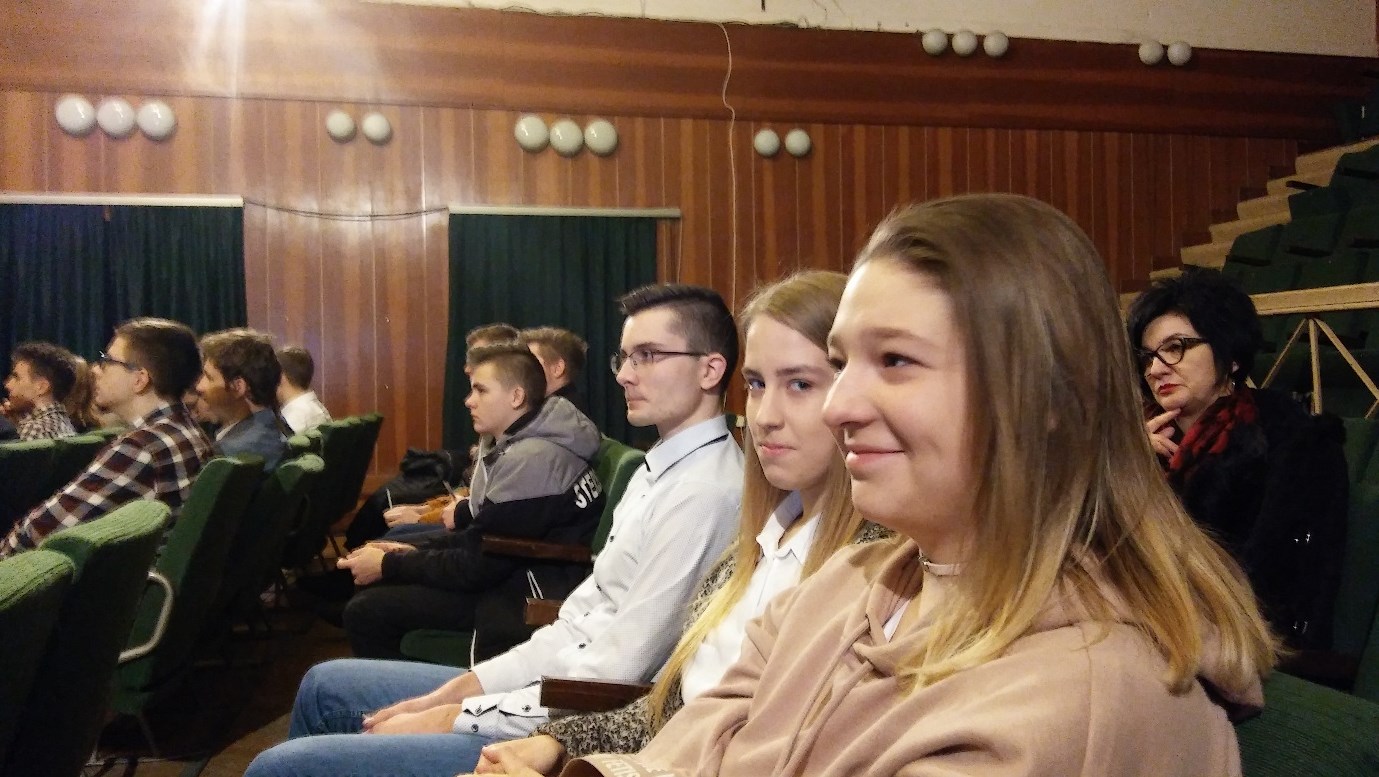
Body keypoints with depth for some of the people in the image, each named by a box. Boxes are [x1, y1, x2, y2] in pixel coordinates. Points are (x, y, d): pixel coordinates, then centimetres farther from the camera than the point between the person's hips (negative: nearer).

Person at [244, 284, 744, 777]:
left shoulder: (703, 493, -22)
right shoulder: (659, 471, 10)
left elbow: (612, 678, -23)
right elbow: (583, 617, 11)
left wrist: (454, 717, -13)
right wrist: (459, 687, 2)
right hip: (552, 690, 10)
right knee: (324, 687, 19)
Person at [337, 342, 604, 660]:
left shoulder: (530, 459, -21)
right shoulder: (517, 444, 12)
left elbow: (478, 566, -20)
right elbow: (481, 537, 15)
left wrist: (388, 565, -9)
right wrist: (412, 550, 3)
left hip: (530, 597, -10)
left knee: (366, 611, -13)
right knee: (371, 595, 12)